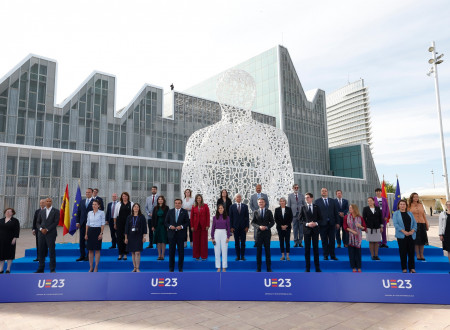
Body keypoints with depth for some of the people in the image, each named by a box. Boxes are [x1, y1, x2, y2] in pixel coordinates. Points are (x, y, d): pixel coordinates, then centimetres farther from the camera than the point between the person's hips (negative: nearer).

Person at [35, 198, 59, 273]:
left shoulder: (56, 211, 2)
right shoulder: (41, 212, 15)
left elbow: (56, 222, -6)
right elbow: (37, 222, 13)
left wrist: (47, 229, -12)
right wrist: (41, 229, -7)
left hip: (51, 234, -4)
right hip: (42, 234, 4)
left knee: (52, 252, -3)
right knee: (41, 252, 6)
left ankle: (52, 269, 3)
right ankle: (40, 269, 14)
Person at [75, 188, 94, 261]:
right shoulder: (82, 201, 12)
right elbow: (78, 212, 12)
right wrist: (77, 222, 4)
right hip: (82, 223, 5)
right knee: (81, 240, 9)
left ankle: (88, 256, 11)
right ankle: (82, 255, 18)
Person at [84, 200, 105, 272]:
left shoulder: (101, 213, -1)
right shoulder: (89, 213, 9)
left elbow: (103, 224, -3)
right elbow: (87, 224, 12)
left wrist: (101, 233, -11)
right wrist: (86, 234, 6)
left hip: (97, 230, -4)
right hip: (90, 231, 4)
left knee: (97, 250, 0)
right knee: (90, 250, 5)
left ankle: (96, 267, 7)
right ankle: (91, 267, 12)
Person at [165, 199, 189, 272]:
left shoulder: (184, 212, 3)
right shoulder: (170, 211, 7)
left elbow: (187, 222, 1)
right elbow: (166, 222, 8)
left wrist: (182, 226, -15)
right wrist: (170, 226, -10)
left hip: (181, 234, -1)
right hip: (172, 234, 1)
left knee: (181, 251, 4)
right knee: (171, 251, 5)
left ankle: (180, 268, 16)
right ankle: (171, 268, 16)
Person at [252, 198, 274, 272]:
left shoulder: (269, 212, 7)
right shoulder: (255, 212, 6)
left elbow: (272, 222, 5)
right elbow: (253, 222, 3)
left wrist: (267, 227, -11)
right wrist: (259, 227, -13)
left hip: (267, 233, 0)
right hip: (258, 233, 0)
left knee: (267, 250, 3)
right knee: (258, 250, 3)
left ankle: (269, 268, 11)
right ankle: (258, 268, 11)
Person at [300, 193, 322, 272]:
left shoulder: (316, 207, 7)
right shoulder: (303, 207, 3)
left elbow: (320, 218, 8)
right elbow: (301, 219, 2)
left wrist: (316, 223, -11)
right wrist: (307, 224, -14)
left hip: (315, 229, 1)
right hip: (307, 230, -1)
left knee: (316, 248, 6)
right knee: (307, 249, 3)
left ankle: (317, 268, 15)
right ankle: (307, 268, 11)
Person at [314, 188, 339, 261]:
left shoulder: (333, 201, 11)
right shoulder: (317, 201, 3)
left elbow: (336, 212, 10)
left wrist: (337, 222, 5)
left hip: (331, 223, 2)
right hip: (322, 224, -2)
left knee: (332, 240, 5)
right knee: (324, 241, 3)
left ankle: (332, 255, 15)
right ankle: (325, 255, 13)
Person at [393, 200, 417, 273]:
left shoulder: (410, 213, 14)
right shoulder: (396, 213, 3)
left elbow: (414, 223, 7)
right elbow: (395, 224, -7)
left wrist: (412, 231, -10)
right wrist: (403, 231, -16)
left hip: (411, 236, 3)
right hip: (401, 236, -3)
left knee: (411, 252, 3)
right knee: (403, 252, -1)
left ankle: (412, 268, 10)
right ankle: (404, 268, 7)